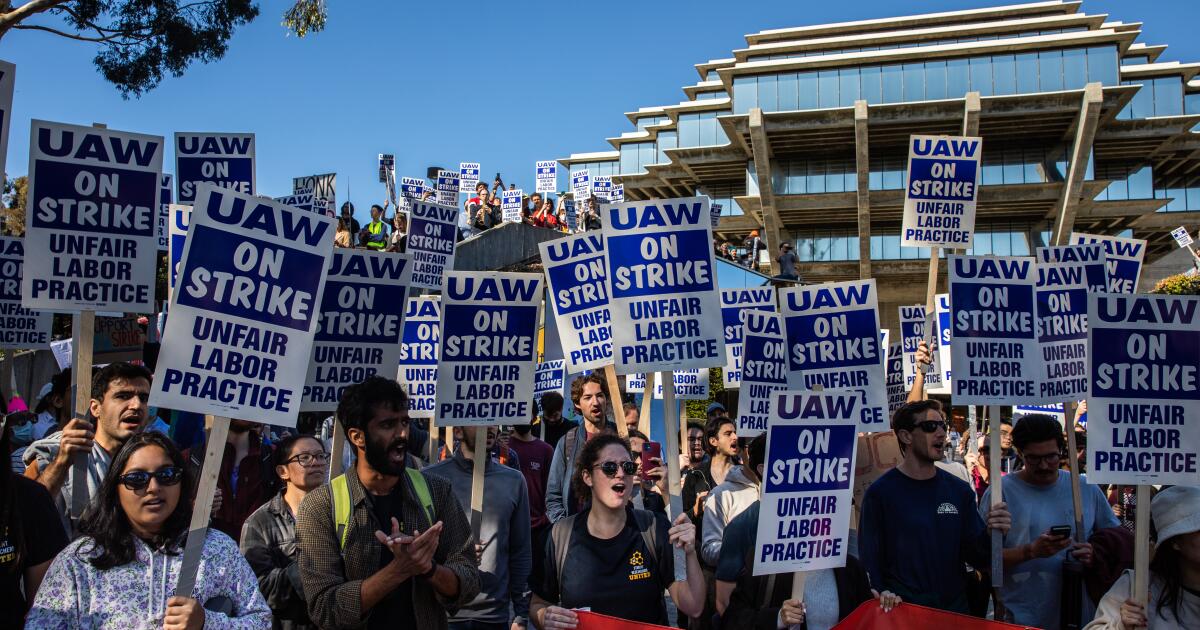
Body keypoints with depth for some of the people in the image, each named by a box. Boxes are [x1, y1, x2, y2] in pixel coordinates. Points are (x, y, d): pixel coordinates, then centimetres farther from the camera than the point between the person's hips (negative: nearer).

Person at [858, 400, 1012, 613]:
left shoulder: (959, 490, 0)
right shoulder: (880, 493, -13)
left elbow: (976, 558, 3)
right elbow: (870, 564, -11)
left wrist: (991, 533, -14)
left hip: (955, 610, 4)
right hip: (902, 611, -4)